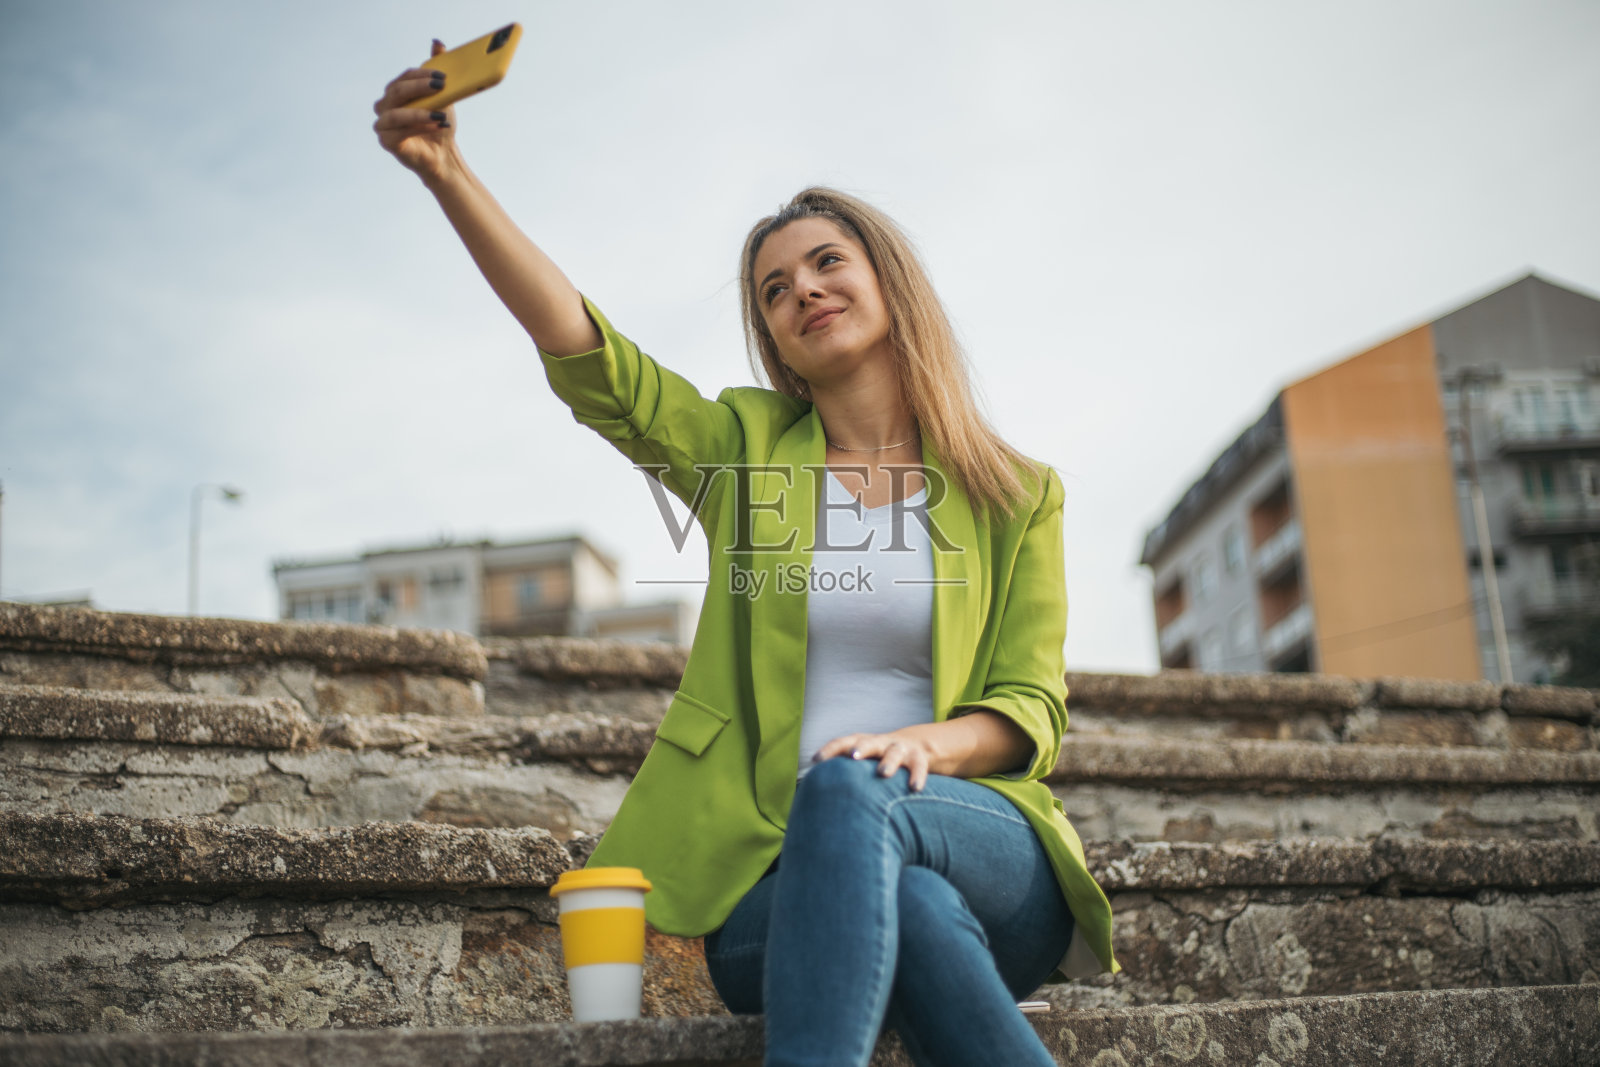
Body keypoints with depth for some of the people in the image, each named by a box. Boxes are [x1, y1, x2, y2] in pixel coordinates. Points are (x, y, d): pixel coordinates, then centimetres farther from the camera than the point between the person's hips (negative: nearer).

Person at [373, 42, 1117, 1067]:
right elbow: (583, 351, -1)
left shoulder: (1017, 498, 11)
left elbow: (1031, 711, 5)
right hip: (779, 881, 0)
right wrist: (447, 172, -12)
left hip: (995, 860, 0)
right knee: (909, 909, -37)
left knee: (850, 793, -36)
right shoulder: (744, 446, 13)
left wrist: (926, 742, -18)